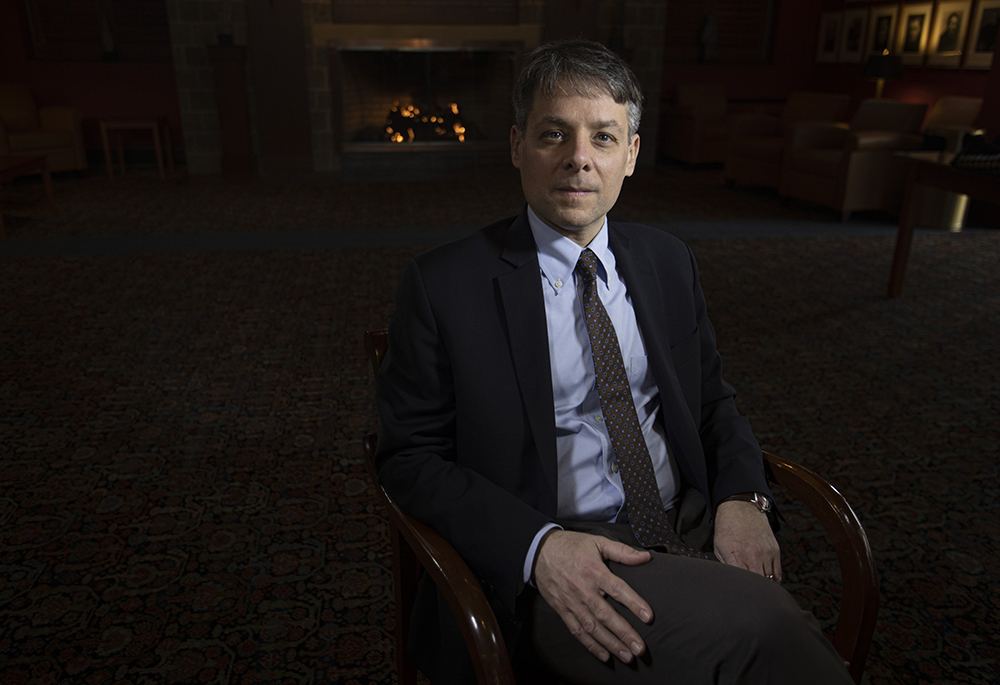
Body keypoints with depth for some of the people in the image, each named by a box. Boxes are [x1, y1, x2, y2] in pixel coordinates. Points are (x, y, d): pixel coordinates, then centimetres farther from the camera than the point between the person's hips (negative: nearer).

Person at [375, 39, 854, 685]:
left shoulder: (669, 261, 9)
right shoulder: (444, 285, -6)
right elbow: (408, 457, -5)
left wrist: (742, 496, -4)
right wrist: (538, 545, -20)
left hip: (694, 536, 6)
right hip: (548, 565, -5)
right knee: (761, 625, -28)